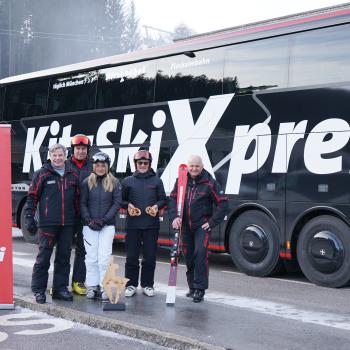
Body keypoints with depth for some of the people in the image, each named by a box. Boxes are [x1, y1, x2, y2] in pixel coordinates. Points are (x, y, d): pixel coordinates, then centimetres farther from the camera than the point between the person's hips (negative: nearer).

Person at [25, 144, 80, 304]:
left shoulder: (73, 175, 12)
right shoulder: (42, 174, 1)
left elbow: (77, 198, 17)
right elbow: (32, 196, 0)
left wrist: (78, 217, 13)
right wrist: (29, 217, -7)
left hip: (67, 224, 4)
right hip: (47, 223, -4)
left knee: (64, 257, 9)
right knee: (43, 257, -2)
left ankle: (60, 288, 18)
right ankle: (38, 290, 7)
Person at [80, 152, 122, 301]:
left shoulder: (114, 183, 3)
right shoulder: (87, 182, 5)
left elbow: (117, 203, -1)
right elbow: (82, 203, 4)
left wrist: (104, 220, -10)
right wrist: (88, 220, -10)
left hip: (107, 225, -1)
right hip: (89, 226, 1)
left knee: (104, 257, -7)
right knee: (91, 257, 2)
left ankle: (104, 288, 1)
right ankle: (92, 286, 12)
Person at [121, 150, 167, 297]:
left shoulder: (156, 181, 7)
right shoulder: (128, 181, 7)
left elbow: (163, 199, 11)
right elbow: (121, 200, 12)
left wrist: (157, 206, -9)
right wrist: (128, 205, -7)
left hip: (151, 224, 0)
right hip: (133, 224, 0)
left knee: (150, 256, 4)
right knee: (132, 256, 3)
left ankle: (147, 285, 15)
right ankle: (131, 284, 13)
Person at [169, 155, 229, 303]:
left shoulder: (209, 183, -6)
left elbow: (223, 204, -4)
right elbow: (173, 199, 4)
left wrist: (212, 222, -9)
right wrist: (174, 217, -12)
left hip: (202, 225, -4)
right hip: (185, 225, 4)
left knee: (200, 253, -18)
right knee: (188, 256, 10)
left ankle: (200, 288, -13)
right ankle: (192, 287, 23)